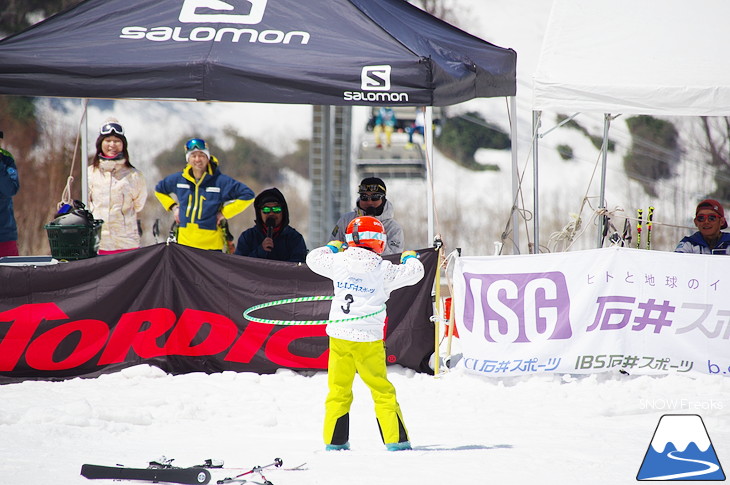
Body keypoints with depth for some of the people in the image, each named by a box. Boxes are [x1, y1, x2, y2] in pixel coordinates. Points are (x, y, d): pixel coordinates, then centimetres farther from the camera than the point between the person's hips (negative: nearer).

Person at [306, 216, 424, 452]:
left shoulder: (339, 261, -1)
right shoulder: (383, 270, -8)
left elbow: (313, 258, 17)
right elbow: (414, 273, 1)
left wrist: (332, 247, 35)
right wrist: (410, 258, 24)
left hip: (339, 335, 3)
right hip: (368, 339, -3)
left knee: (338, 390, 12)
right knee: (382, 390, 5)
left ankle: (334, 441, 12)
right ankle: (395, 439, 5)